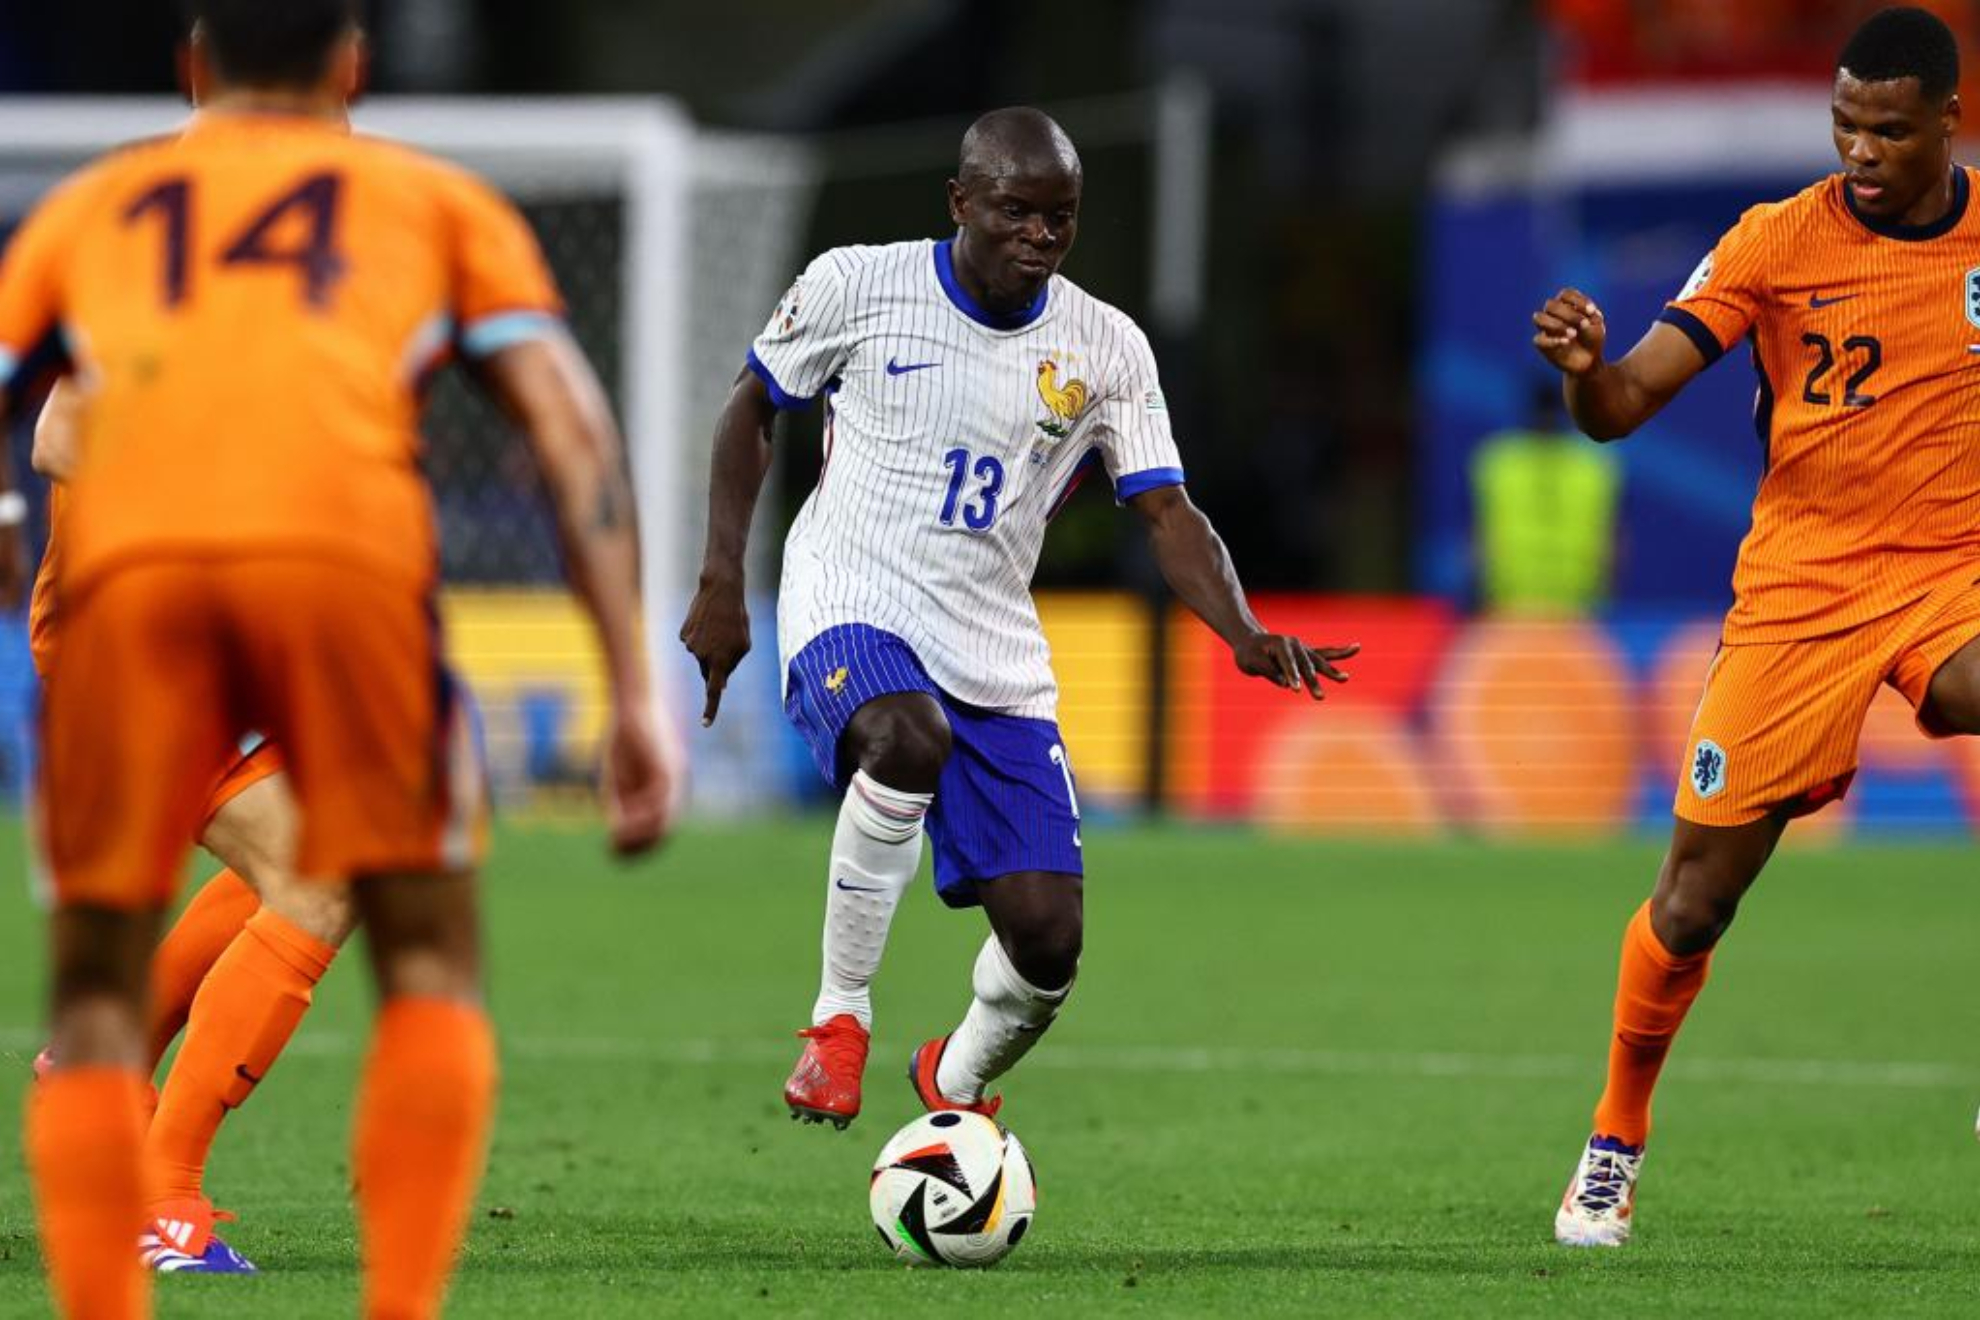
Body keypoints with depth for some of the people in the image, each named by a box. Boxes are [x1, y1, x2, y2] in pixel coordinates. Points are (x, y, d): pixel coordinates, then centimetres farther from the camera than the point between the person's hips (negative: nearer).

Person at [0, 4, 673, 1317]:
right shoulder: (440, 200, 30)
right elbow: (574, 430, 16)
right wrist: (634, 689, 11)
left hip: (126, 565, 1)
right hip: (348, 549, -1)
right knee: (430, 964, 12)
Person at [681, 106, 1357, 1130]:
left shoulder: (1106, 349, 1)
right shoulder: (858, 285, -5)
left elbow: (1166, 513, -1)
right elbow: (752, 407, 9)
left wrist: (1245, 634, -19)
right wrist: (721, 582, 2)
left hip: (996, 656, 3)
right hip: (850, 609, -3)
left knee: (1047, 938, -7)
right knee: (908, 739, -40)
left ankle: (956, 1089, 28)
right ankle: (840, 1012, -22)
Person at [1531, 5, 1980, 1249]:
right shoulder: (1776, 241, -6)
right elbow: (1627, 402, -13)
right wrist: (1587, 366, -35)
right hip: (1798, 588, -1)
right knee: (1692, 905, -2)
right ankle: (1617, 1142, 23)